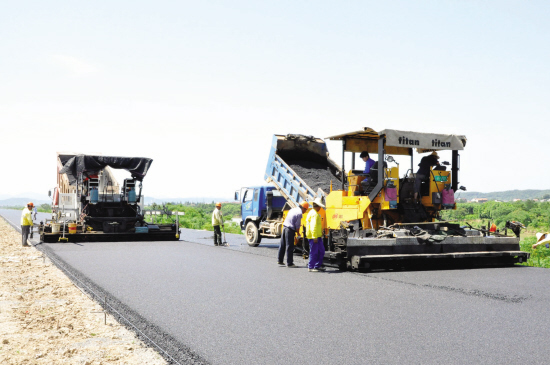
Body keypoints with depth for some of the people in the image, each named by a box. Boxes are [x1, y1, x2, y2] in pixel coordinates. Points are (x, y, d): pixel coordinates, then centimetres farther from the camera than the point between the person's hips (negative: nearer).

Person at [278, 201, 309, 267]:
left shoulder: (293, 209, 16)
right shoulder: (299, 213, -11)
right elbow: (297, 225, -11)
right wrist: (298, 233, 4)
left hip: (284, 227, 9)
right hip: (290, 230, -9)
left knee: (282, 245, 16)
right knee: (290, 247, -2)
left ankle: (280, 260, 25)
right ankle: (289, 263, 2)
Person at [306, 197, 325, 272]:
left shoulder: (313, 213, 19)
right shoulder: (314, 214, -16)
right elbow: (313, 226, -23)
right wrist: (315, 237, -25)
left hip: (318, 236, 11)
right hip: (314, 236, -11)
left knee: (321, 251, 13)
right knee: (314, 252, -4)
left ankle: (318, 266, 20)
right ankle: (311, 267, 3)